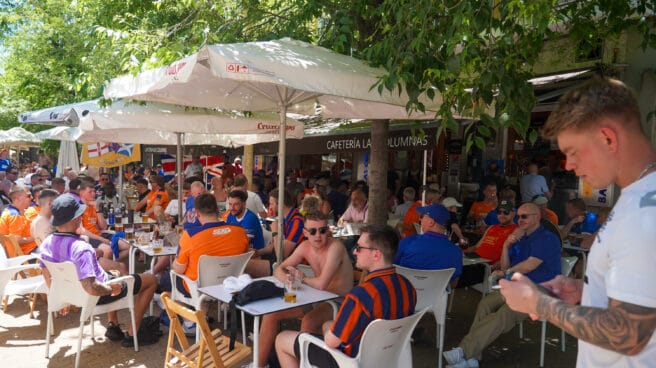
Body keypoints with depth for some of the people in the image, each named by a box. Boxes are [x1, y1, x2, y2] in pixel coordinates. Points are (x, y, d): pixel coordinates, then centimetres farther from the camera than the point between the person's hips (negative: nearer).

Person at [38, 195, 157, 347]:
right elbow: (91, 288, -39)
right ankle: (132, 334, 11)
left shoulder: (46, 243, -10)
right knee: (151, 280, 6)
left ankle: (113, 326, 32)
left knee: (113, 273, 37)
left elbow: (49, 280, 3)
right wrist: (112, 289, -19)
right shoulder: (80, 248, -36)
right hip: (97, 296, -8)